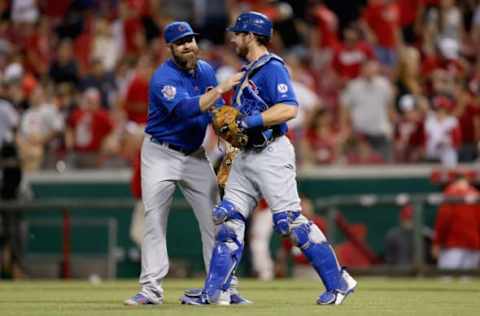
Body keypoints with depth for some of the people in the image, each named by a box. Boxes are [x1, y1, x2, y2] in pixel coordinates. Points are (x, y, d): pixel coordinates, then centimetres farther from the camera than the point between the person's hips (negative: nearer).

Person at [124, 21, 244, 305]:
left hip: (195, 155, 5)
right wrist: (221, 88, -40)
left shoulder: (206, 70, 2)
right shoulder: (163, 78, -20)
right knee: (154, 222, -5)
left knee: (214, 220, 0)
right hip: (161, 155, -5)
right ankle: (151, 289, 0)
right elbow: (186, 109, -36)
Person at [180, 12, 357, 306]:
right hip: (246, 155, 10)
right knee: (229, 218, 4)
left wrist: (246, 122, -24)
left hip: (272, 154, -10)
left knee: (290, 220, -11)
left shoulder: (272, 68, -12)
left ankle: (339, 282, -5)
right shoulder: (249, 72, 18)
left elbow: (289, 109, -24)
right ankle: (215, 291, 5)